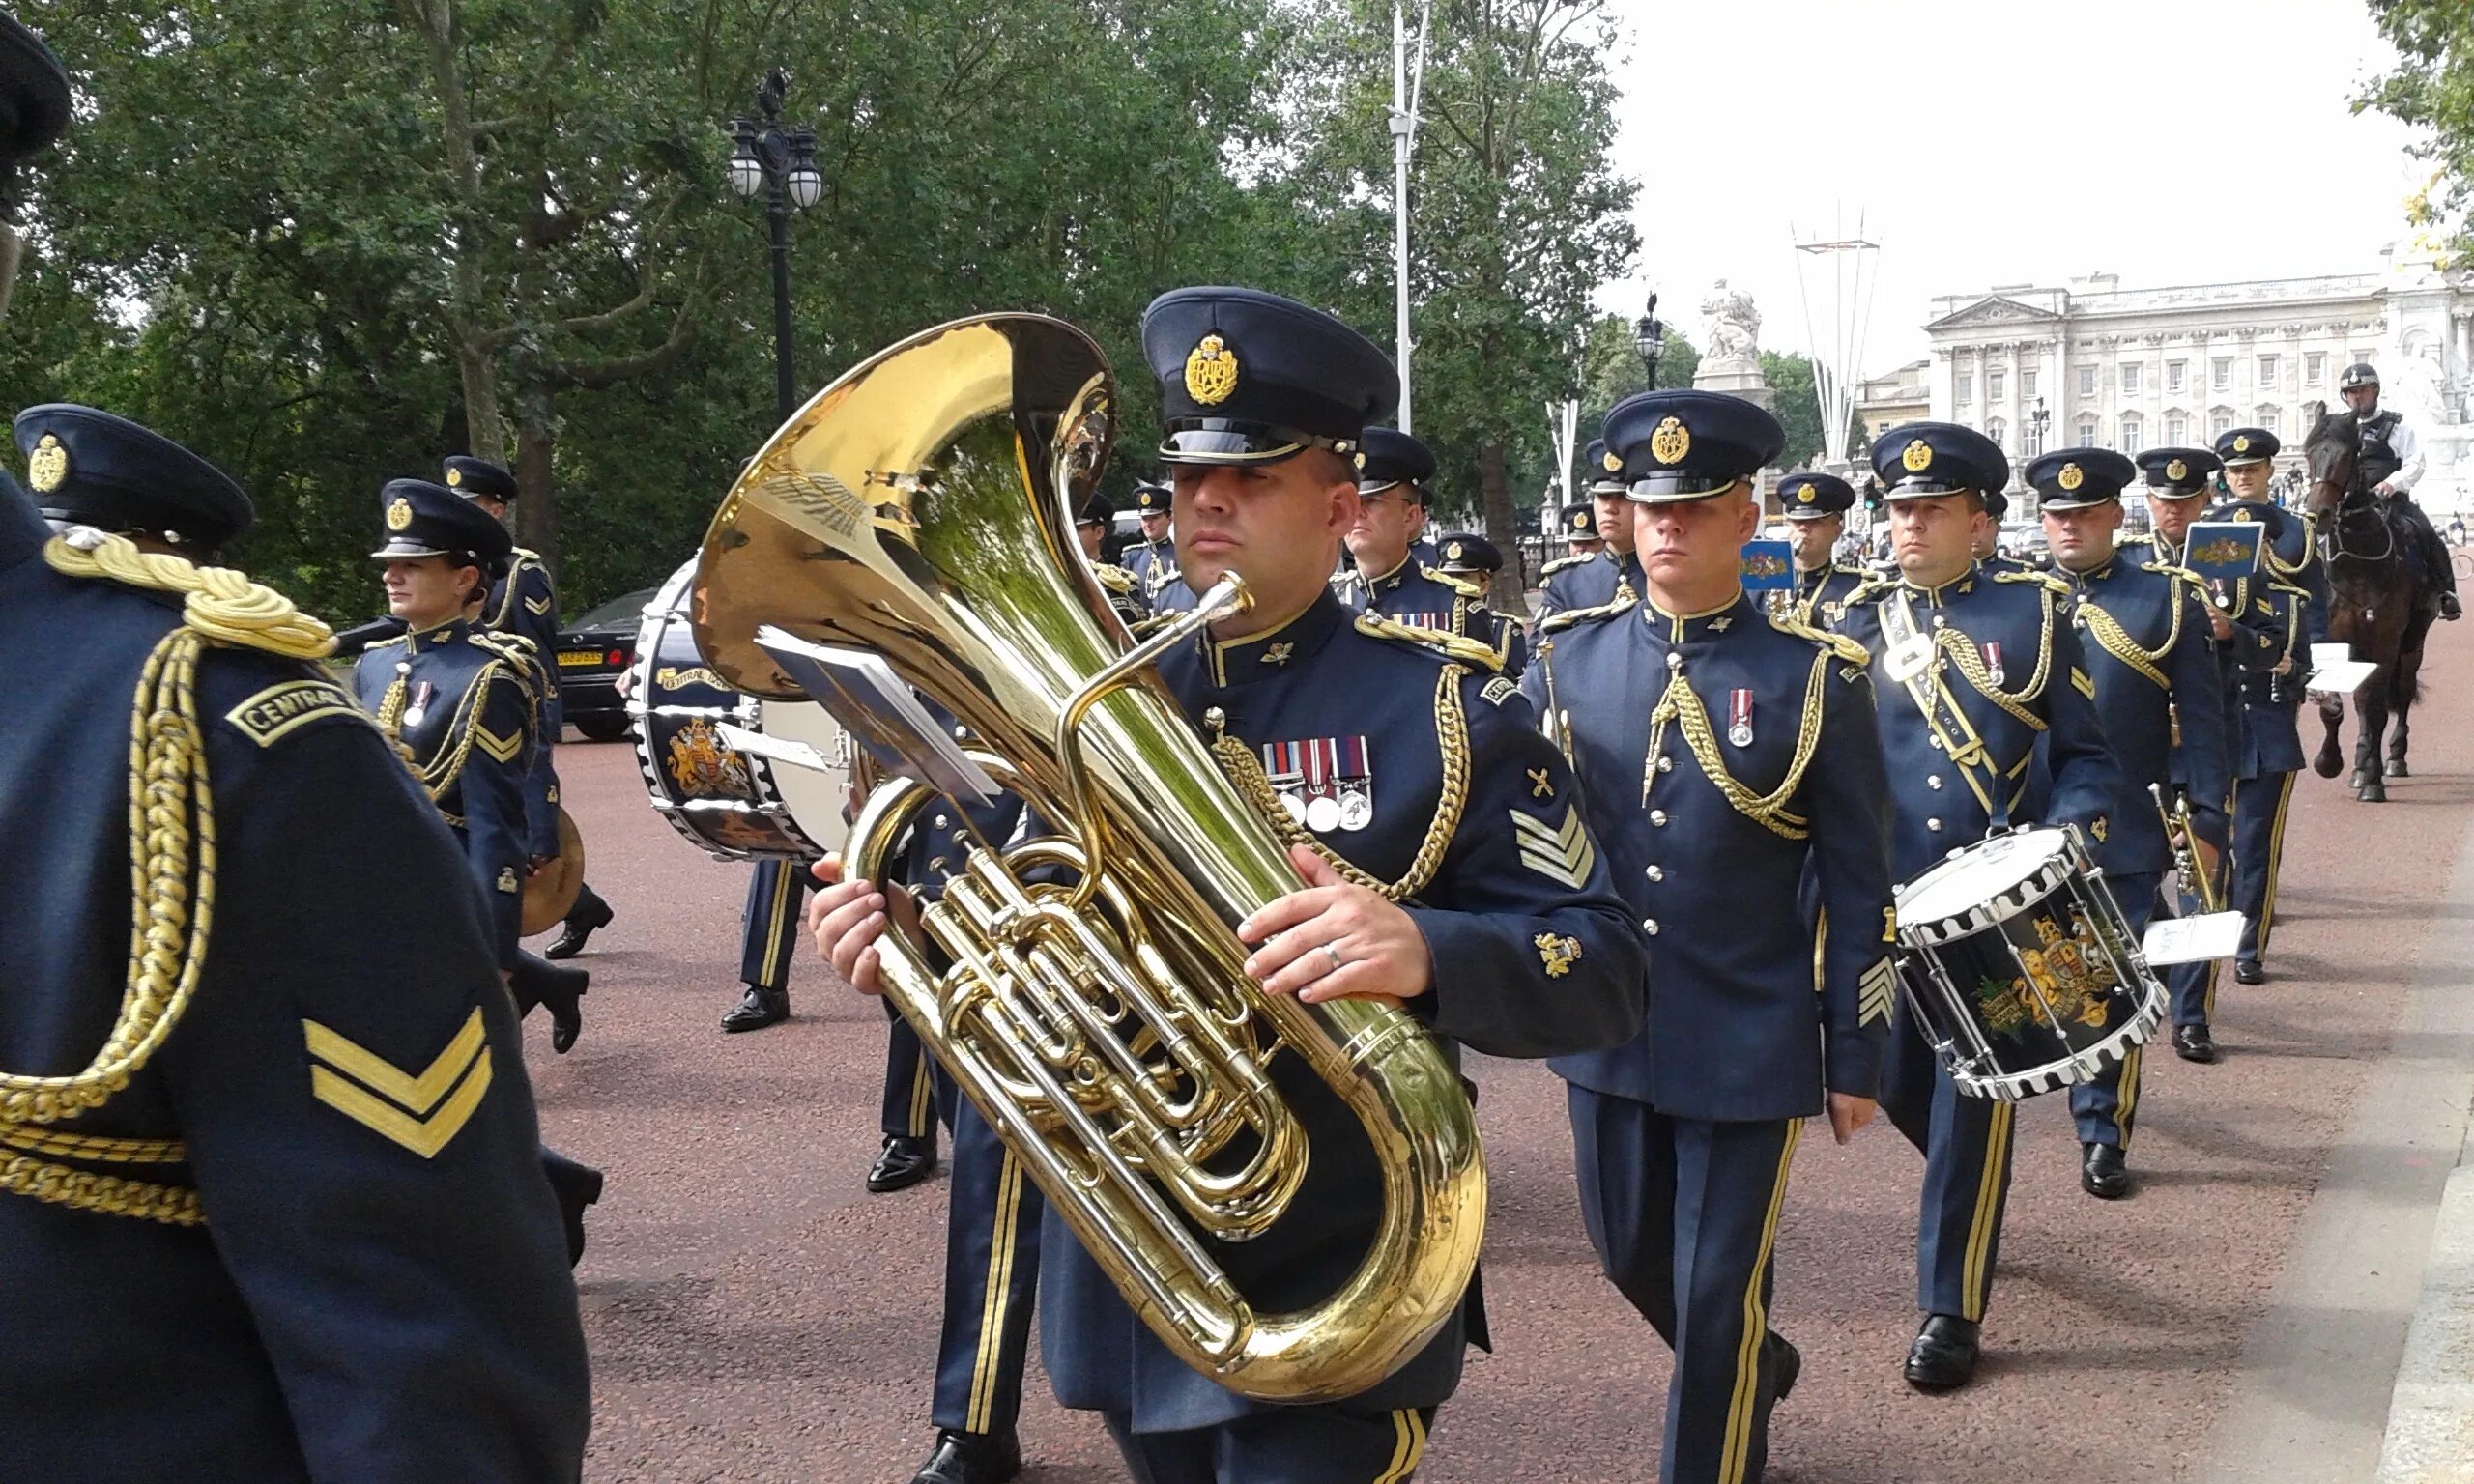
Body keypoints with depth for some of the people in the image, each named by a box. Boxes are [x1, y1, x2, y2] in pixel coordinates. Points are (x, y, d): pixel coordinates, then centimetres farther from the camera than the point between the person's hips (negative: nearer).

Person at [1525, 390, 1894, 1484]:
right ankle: (1752, 1370, 49)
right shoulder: (1564, 657, 0)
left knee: (1717, 1293, 4)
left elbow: (1858, 887, -4)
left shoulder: (1818, 677, -8)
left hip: (1749, 1042, -4)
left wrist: (1856, 1058, -3)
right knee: (1630, 1255, 20)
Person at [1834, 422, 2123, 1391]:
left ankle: (1952, 1310, 11)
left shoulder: (2031, 614, -2)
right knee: (1900, 1087, 12)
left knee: (1970, 1105, -1)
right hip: (1886, 903, 3)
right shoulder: (1858, 624, 6)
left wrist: (2064, 836, -18)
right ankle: (1970, 1197, 43)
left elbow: (2087, 758, 0)